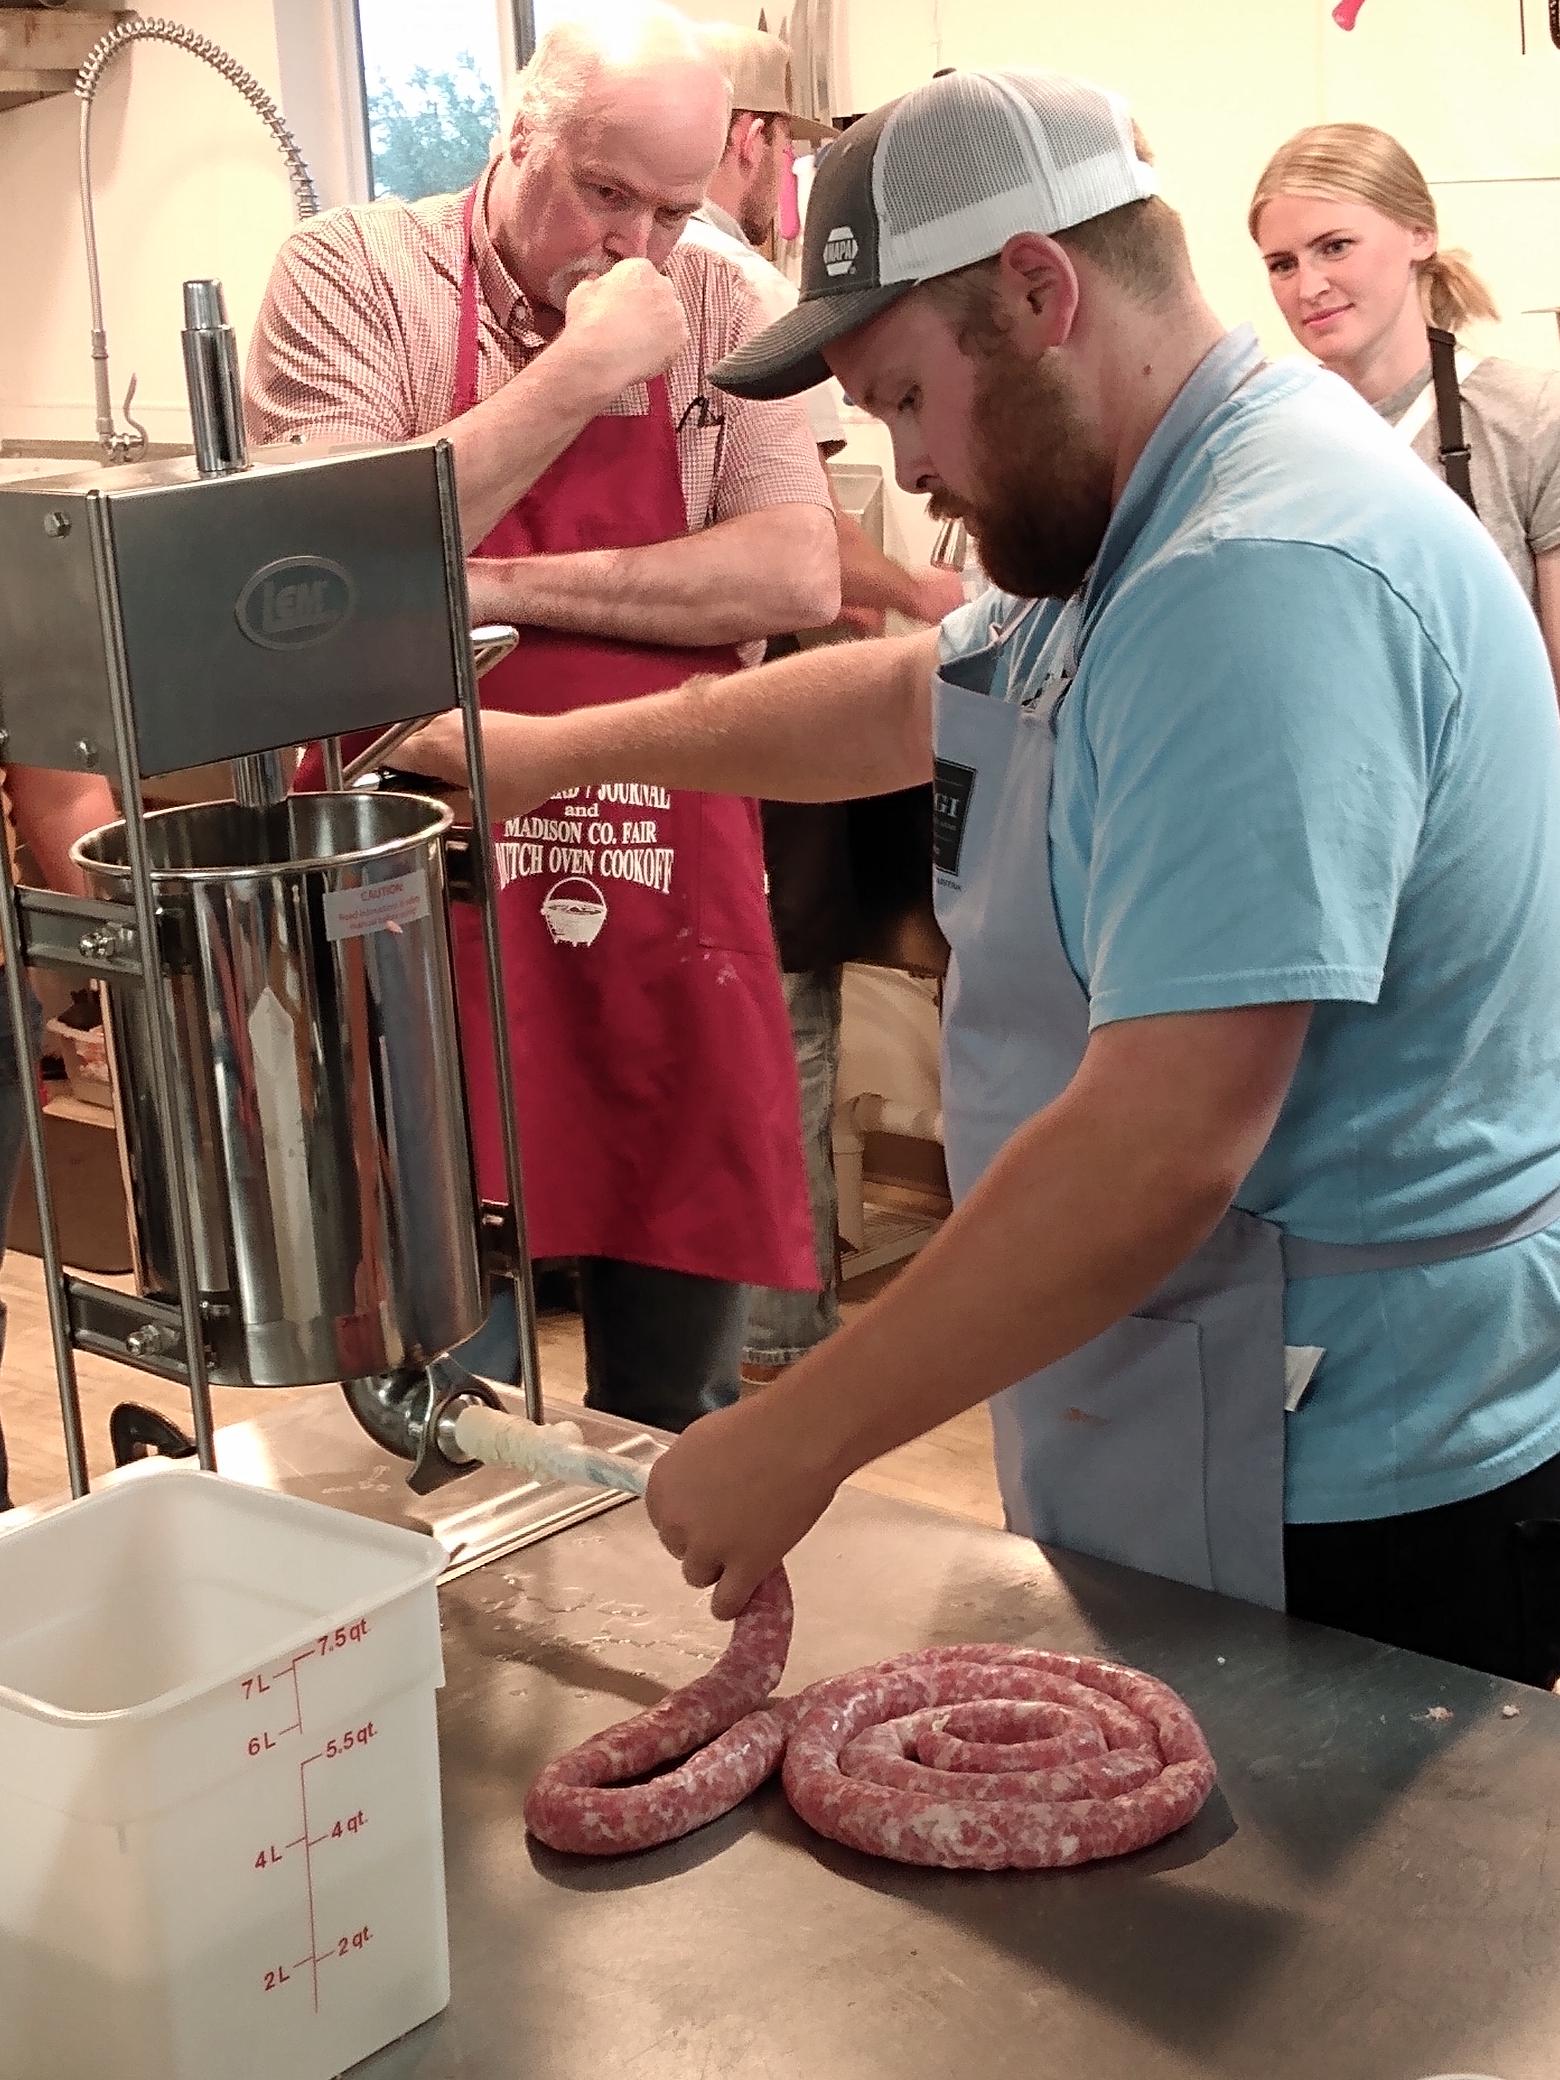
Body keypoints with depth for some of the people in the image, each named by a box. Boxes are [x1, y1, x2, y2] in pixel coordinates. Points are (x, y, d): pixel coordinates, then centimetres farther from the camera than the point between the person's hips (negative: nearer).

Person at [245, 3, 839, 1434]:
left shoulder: (717, 312, 7)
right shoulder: (357, 274, -2)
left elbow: (797, 576, -5)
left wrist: (507, 586, -14)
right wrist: (581, 368, -17)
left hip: (671, 900, 3)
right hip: (429, 894, -3)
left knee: (681, 1409, 13)